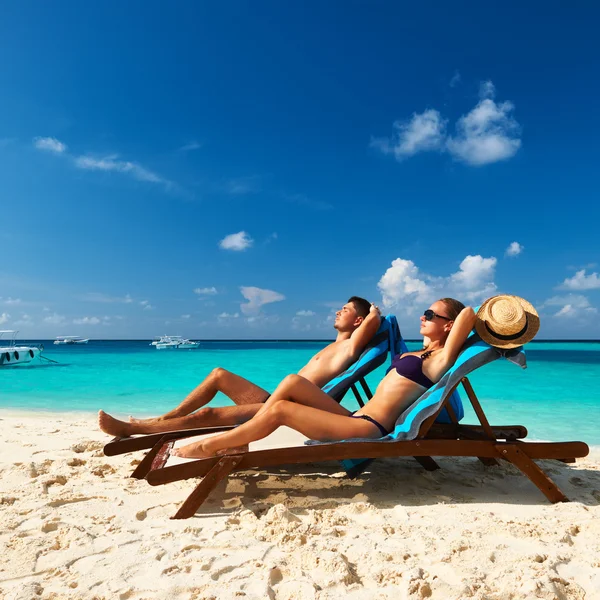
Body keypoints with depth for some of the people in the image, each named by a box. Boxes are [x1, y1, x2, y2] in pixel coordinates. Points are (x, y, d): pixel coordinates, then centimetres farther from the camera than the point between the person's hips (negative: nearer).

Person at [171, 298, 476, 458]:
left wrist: (465, 315, 4)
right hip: (355, 419, 9)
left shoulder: (440, 360, -6)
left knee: (281, 409, -17)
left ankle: (208, 447, -2)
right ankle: (238, 443, -3)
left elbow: (468, 315, -15)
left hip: (370, 429, -9)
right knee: (292, 382, -4)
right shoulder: (419, 354, 20)